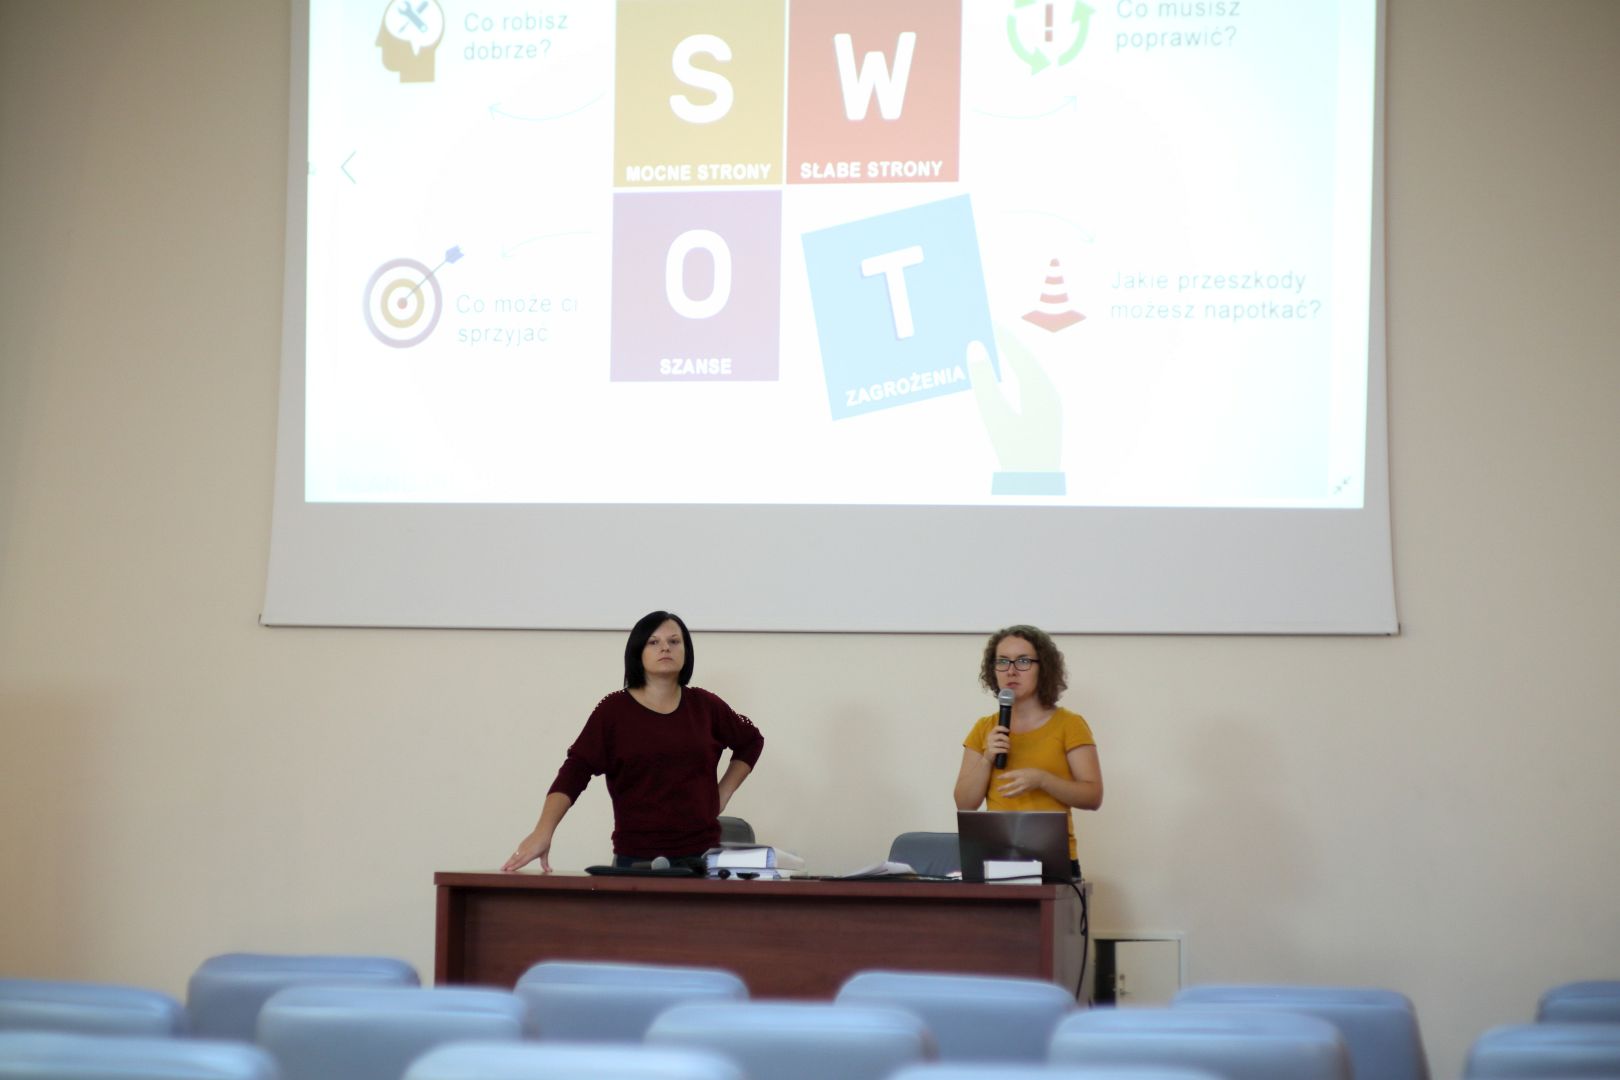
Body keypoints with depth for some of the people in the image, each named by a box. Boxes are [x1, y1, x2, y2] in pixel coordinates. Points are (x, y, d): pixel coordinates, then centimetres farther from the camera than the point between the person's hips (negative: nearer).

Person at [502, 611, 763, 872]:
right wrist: (542, 832, -24)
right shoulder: (613, 710, -2)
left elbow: (750, 741, 25)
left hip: (701, 856, 2)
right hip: (636, 858, -2)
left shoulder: (704, 707, 7)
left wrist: (722, 795, 12)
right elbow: (575, 771, -11)